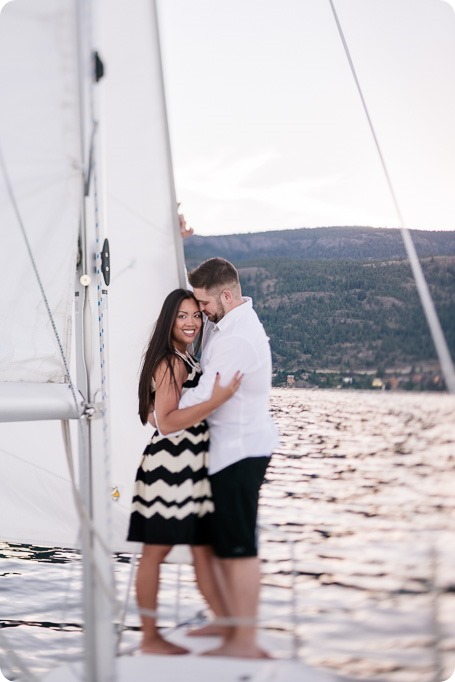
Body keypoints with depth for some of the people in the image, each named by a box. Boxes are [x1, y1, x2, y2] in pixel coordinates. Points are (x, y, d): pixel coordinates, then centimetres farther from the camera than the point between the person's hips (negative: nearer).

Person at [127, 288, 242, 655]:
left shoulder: (188, 359, 16)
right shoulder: (169, 362, -13)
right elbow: (165, 422, -21)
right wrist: (216, 400, -25)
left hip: (190, 466, 9)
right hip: (169, 463, -9)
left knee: (204, 548, 11)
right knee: (156, 550, 1)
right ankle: (151, 638, 10)